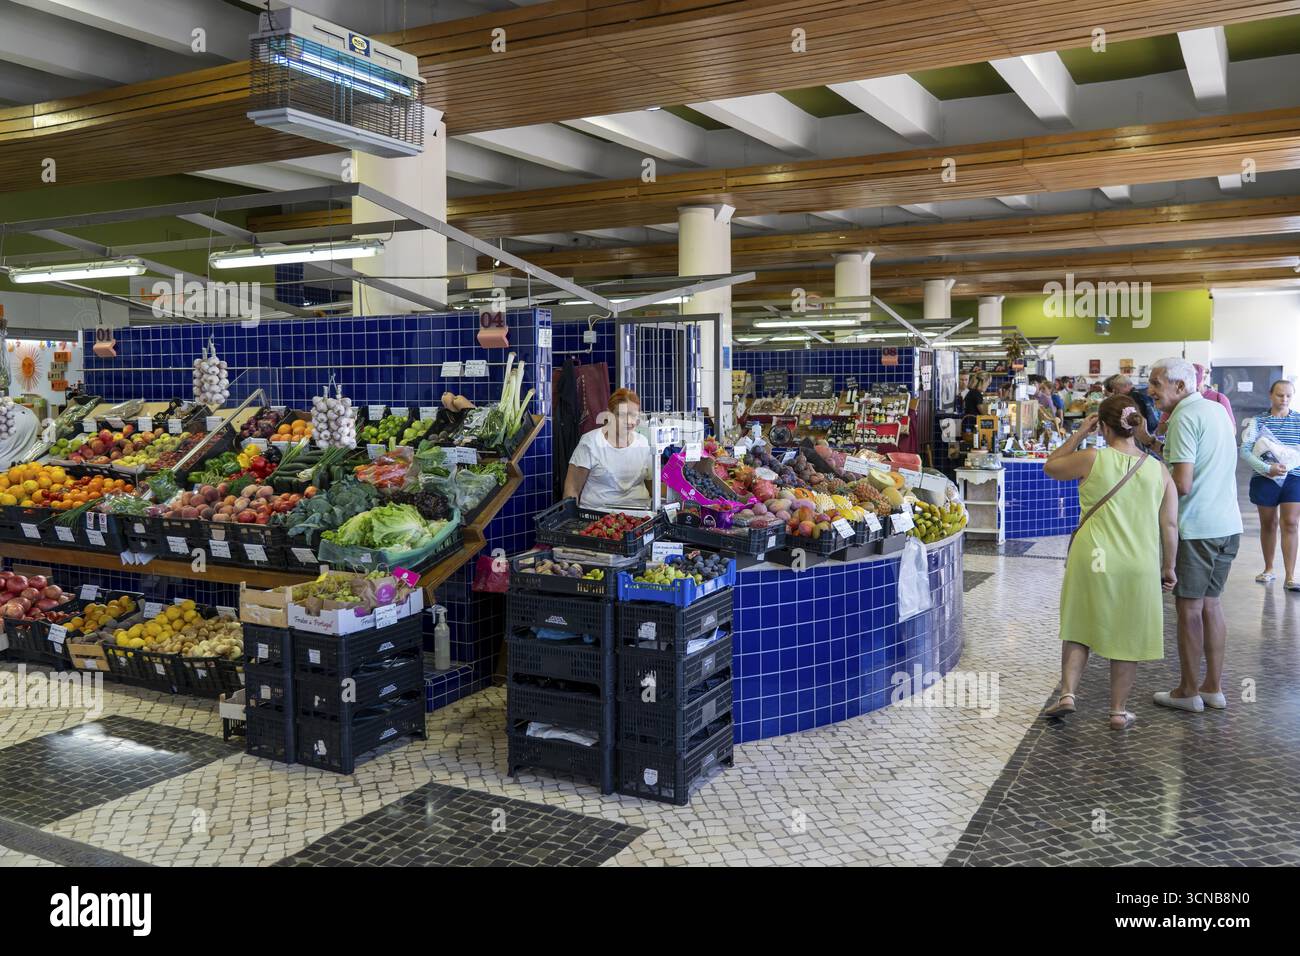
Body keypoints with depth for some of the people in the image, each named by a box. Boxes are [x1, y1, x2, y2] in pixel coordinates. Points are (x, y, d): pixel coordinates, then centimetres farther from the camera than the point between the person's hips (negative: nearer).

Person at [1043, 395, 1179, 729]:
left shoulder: (1092, 459, -8)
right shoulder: (1159, 470, 1)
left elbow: (1050, 467, 9)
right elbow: (1170, 525, 2)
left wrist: (1079, 434, 11)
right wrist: (1168, 567, 13)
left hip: (1093, 561, -2)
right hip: (1139, 567, 2)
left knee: (1078, 628, 16)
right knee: (1127, 637, 14)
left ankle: (1067, 693, 6)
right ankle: (1119, 710, 20)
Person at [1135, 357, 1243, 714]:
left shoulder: (1184, 418, -14)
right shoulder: (1217, 410, 13)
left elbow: (1182, 483, -20)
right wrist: (1149, 441, 15)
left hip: (1196, 527, -8)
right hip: (1228, 524, 8)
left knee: (1189, 607, 2)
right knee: (1210, 604, 15)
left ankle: (1188, 691, 11)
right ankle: (1213, 688, 21)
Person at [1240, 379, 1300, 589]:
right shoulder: (1258, 422, 1)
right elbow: (1245, 449, -7)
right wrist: (1267, 468, -19)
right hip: (1265, 478, 0)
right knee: (1268, 524, 10)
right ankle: (1268, 569, 25)